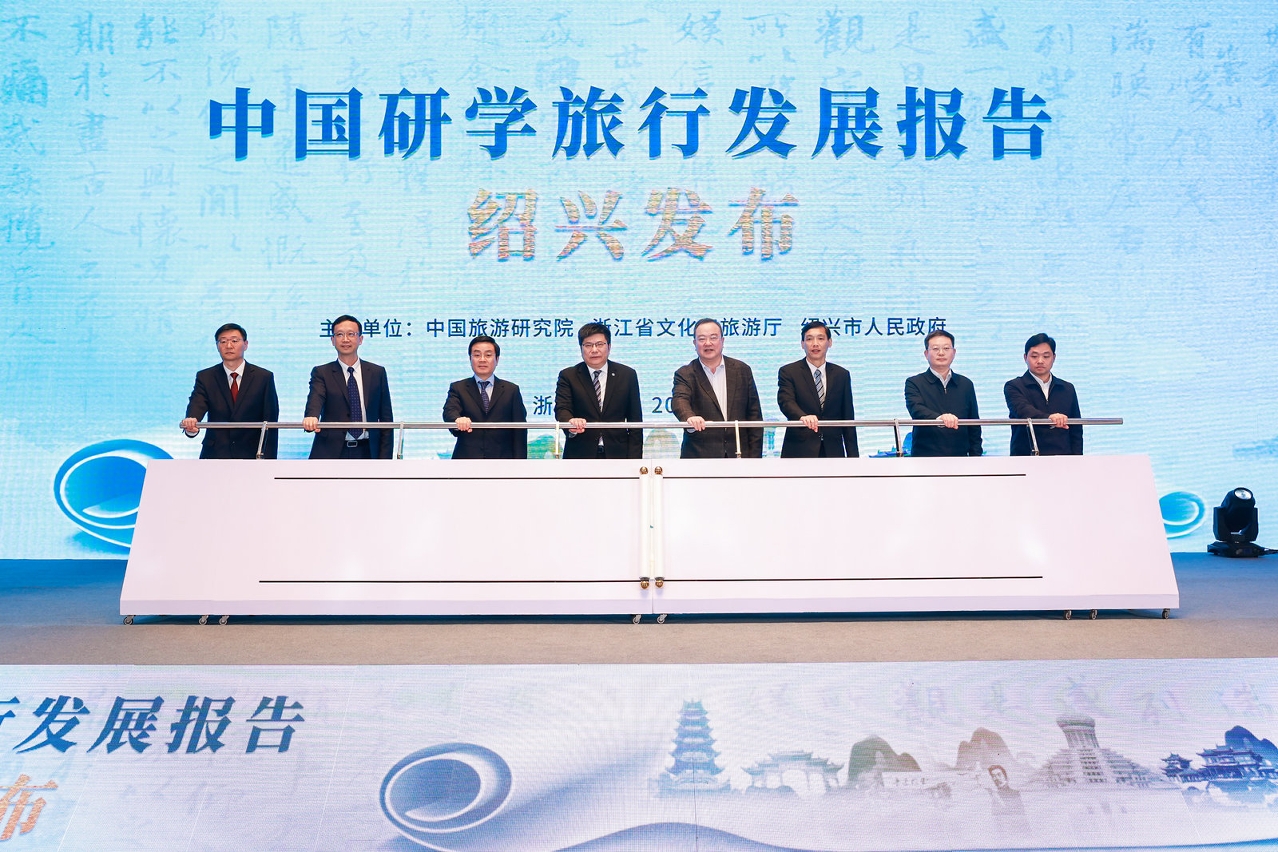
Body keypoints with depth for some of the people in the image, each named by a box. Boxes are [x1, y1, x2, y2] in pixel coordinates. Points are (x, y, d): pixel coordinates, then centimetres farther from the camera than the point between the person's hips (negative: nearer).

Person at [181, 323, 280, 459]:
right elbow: (196, 405, -12)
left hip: (251, 458, -1)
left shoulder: (264, 377, 2)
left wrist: (268, 463, -8)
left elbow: (270, 423, -1)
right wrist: (191, 422, -37)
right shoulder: (205, 377, 6)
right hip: (215, 455, 1)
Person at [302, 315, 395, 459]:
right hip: (331, 453, -1)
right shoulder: (321, 373, 5)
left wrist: (384, 458, 0)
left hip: (366, 452, 2)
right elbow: (315, 399, -16)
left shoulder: (377, 373, 9)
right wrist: (311, 417, -40)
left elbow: (386, 418, 8)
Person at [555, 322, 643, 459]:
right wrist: (571, 422, -32)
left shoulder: (627, 375, 7)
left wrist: (634, 460, -1)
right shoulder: (568, 376, 5)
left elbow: (635, 421, 6)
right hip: (580, 455, -1)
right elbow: (562, 409, -8)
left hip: (617, 454, 1)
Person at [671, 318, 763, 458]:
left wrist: (755, 455, 3)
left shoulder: (742, 370, 9)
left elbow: (754, 414, 9)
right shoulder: (685, 374, 3)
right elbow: (679, 400, -17)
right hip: (699, 456, -2)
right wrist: (690, 417, -40)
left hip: (739, 454, 2)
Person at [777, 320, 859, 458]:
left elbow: (848, 419, 13)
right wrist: (803, 416, -37)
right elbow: (786, 401, -14)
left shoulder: (842, 375, 12)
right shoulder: (788, 372, 3)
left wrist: (853, 456, 8)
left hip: (833, 452, 3)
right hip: (799, 452, -3)